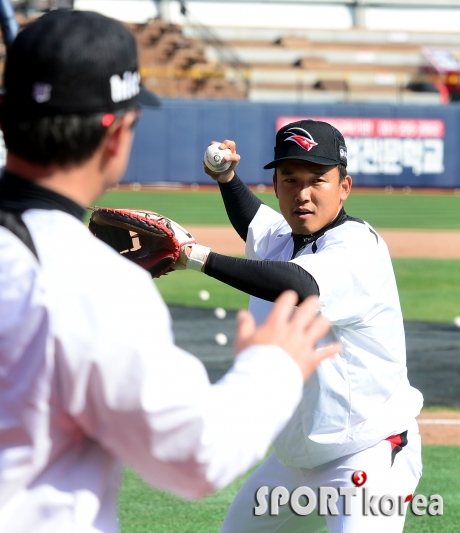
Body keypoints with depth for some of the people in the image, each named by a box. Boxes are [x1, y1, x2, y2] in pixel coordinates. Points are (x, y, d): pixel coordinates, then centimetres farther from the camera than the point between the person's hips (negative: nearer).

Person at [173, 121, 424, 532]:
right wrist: (226, 179, 15)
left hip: (369, 459, -10)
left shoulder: (359, 250, -22)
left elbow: (300, 289, -43)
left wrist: (202, 258, -44)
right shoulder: (281, 239, 6)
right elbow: (254, 222, 33)